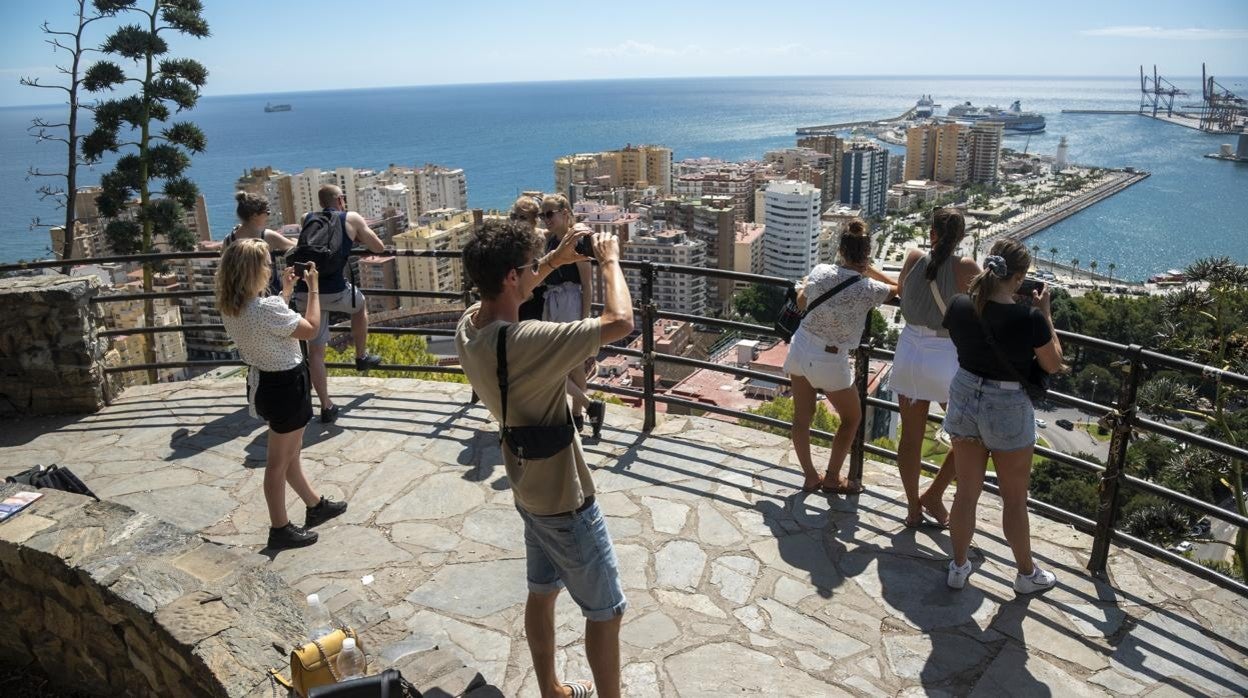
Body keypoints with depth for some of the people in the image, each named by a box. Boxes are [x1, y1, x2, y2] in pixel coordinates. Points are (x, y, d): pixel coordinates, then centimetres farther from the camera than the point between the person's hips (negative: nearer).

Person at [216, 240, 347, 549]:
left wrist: (286, 291, 18)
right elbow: (311, 329, -17)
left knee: (289, 453, 23)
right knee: (279, 461, 6)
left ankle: (316, 506, 42)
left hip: (263, 382, 9)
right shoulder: (267, 307, -29)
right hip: (285, 387, -9)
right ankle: (280, 529, 22)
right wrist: (313, 287, -9)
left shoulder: (231, 308, -2)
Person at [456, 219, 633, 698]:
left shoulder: (469, 326, -8)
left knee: (542, 592, 25)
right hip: (565, 500, -9)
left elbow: (504, 296, 17)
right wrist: (609, 261, -17)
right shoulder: (524, 342, -35)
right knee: (606, 612, 10)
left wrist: (555, 260, 8)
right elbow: (621, 323, -34)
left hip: (530, 490, 9)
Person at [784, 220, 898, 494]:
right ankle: (832, 478, 26)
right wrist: (869, 269, 7)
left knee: (802, 416, 18)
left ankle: (810, 477, 29)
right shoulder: (868, 289, -16)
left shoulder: (820, 271, -6)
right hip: (830, 361, -4)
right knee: (852, 418, 19)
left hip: (800, 349, 4)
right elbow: (899, 288, 5)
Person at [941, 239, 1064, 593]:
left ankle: (958, 567, 31)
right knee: (1015, 498, 15)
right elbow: (1053, 365, -5)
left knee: (966, 491, 18)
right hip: (1007, 407, -4)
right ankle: (1027, 573, 35)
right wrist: (1045, 314, 0)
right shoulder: (1029, 319, -23)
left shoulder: (959, 306, -12)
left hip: (965, 398, 4)